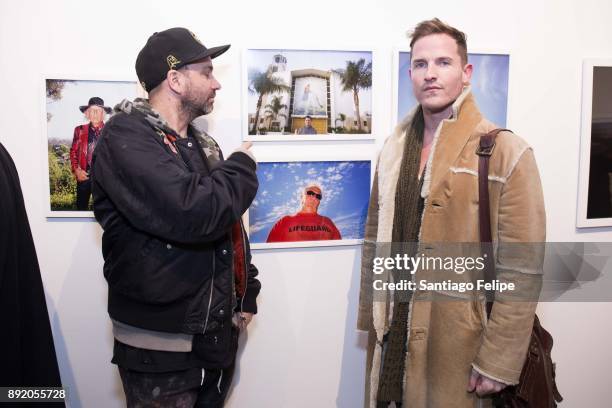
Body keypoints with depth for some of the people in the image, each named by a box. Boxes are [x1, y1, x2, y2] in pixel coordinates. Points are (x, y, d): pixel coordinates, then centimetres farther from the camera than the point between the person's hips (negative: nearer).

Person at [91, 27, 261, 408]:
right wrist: (243, 166, -14)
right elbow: (194, 214, -32)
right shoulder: (126, 138, -17)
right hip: (161, 342, -7)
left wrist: (246, 291, 10)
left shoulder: (202, 143, 10)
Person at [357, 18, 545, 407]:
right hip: (393, 334, 4)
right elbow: (376, 239, 7)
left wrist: (498, 361, -13)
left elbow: (521, 270, -13)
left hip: (458, 342, -4)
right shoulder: (394, 147, 3)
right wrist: (370, 317, 6)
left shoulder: (507, 153, -12)